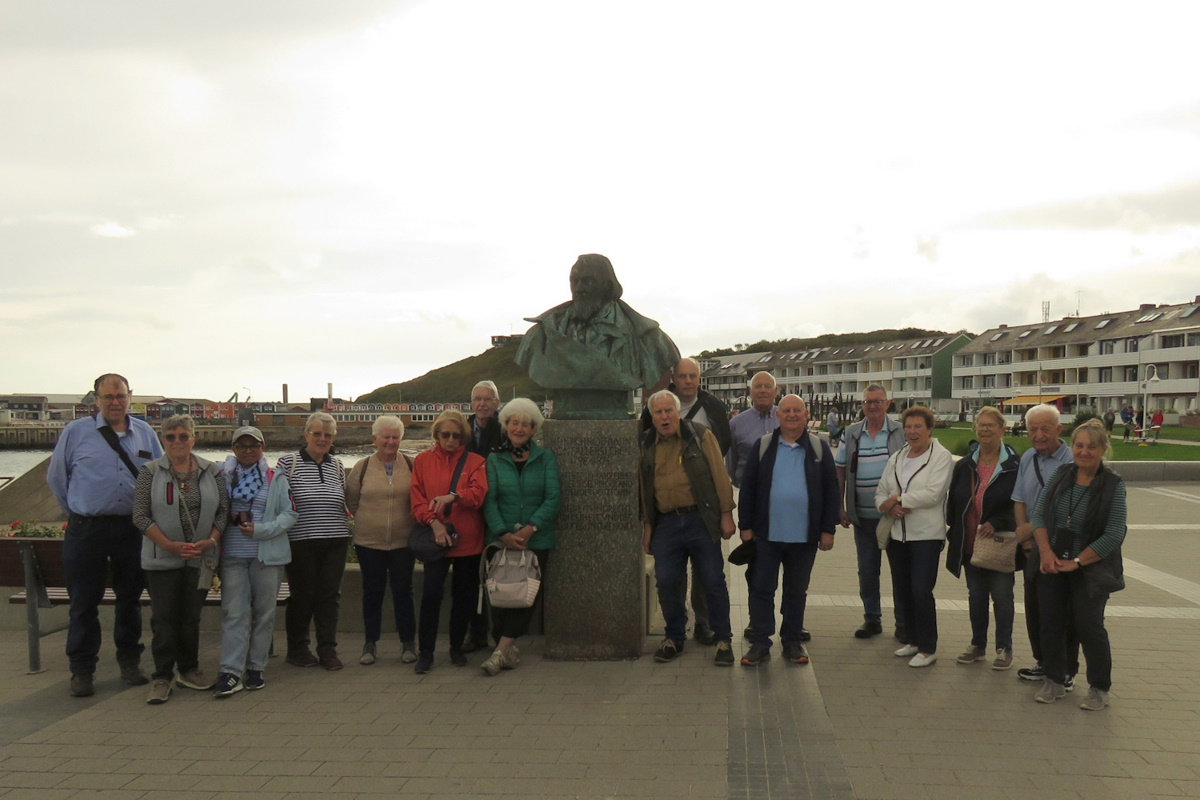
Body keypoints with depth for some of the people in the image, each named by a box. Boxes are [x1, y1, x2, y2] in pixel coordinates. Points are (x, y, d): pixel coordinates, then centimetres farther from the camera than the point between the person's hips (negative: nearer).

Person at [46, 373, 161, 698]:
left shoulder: (145, 433, 7)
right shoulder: (75, 431, 0)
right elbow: (55, 477, 8)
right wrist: (77, 511, 9)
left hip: (133, 528, 2)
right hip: (86, 531, -2)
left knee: (130, 598, 12)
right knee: (84, 602, 3)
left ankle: (130, 661, 26)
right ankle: (82, 670, 14)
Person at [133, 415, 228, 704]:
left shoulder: (211, 471, 5)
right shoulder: (150, 472, -2)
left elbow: (223, 509, 7)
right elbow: (140, 516, -6)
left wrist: (212, 540, -9)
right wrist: (169, 545, -14)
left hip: (200, 558, 2)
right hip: (162, 559, -2)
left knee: (192, 616, 11)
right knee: (164, 617, 1)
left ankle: (189, 670, 24)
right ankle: (162, 677, 11)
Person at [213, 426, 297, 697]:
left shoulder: (276, 479, 4)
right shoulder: (223, 477, 7)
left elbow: (290, 514, 0)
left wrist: (260, 529, -12)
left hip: (268, 555, 0)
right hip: (232, 555, 0)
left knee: (264, 612, 5)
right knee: (234, 613, -4)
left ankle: (256, 668, 15)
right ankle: (231, 672, -5)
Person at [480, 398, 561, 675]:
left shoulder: (545, 458, 5)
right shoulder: (494, 459, 8)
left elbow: (552, 499, -3)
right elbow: (489, 500, -1)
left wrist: (530, 529, -16)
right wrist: (503, 533, -16)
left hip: (537, 540, -1)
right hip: (501, 540, 1)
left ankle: (501, 650, -3)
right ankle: (509, 649, 12)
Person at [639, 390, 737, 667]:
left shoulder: (700, 436, 0)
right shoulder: (647, 446, 10)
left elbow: (720, 475, -1)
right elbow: (643, 488, 16)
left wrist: (726, 515, -6)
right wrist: (647, 525, 13)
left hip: (700, 520, -3)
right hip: (666, 524, 3)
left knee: (714, 581, 0)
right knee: (665, 582, 3)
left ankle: (723, 640, 13)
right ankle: (674, 637, 21)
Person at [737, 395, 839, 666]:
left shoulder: (819, 448, 2)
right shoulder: (763, 446, 1)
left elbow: (831, 491, 4)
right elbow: (747, 488, 3)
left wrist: (828, 529, -1)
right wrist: (746, 526, 0)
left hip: (804, 536, 1)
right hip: (767, 533, 0)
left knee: (796, 591, 12)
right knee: (761, 589, 2)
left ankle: (792, 642, 24)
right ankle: (760, 643, 10)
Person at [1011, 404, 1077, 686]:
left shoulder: (1072, 461, -16)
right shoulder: (1027, 458, 8)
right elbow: (1019, 501, 11)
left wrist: (1032, 528, -12)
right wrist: (1026, 538, 1)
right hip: (1033, 547, 7)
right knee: (1034, 608, 14)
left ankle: (1066, 671, 14)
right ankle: (1043, 663, 28)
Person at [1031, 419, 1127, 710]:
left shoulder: (1113, 485, -10)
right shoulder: (1061, 475, 2)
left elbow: (1113, 535, -14)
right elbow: (1039, 514, 3)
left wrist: (1077, 562, -15)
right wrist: (1046, 551, -9)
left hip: (1091, 569, -4)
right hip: (1053, 566, 4)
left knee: (1089, 626, 1)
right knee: (1051, 622, 7)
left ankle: (1100, 688, 18)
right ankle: (1054, 681, 22)